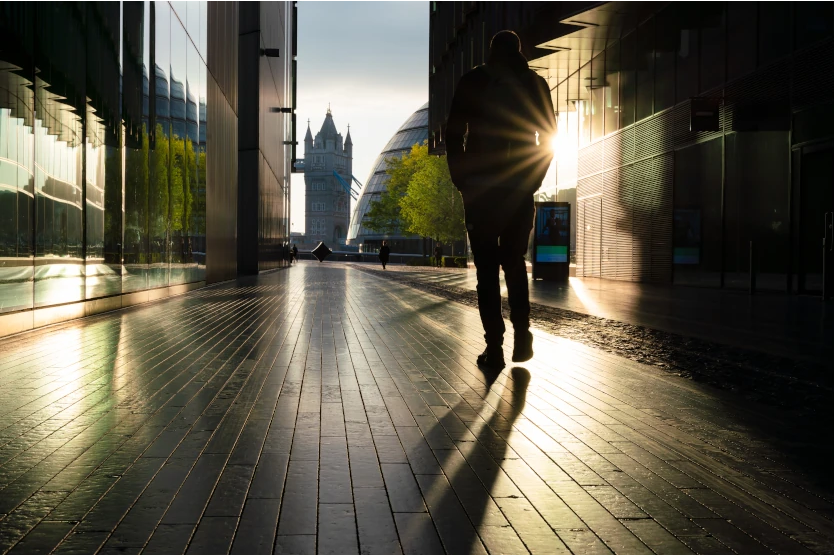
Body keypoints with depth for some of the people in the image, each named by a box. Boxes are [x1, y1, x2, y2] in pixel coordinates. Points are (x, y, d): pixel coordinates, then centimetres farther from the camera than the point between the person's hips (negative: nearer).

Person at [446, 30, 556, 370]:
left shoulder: (471, 82, 2)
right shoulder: (534, 84, 7)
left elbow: (454, 134, -2)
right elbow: (547, 137, 5)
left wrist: (461, 181, 6)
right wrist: (533, 181, 12)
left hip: (480, 187, -2)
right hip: (520, 188, 2)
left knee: (487, 267, 2)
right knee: (515, 260, 16)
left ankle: (494, 347, -3)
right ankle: (522, 336, 3)